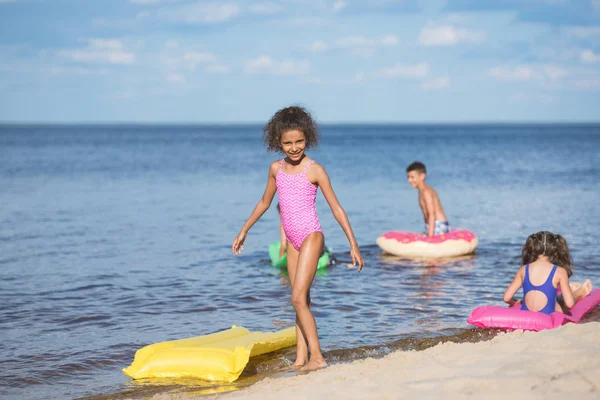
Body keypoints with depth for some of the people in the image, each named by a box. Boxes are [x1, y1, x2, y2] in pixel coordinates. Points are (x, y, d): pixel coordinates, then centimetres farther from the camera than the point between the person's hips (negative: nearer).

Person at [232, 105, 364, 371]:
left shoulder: (314, 170, -10)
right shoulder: (276, 168, 6)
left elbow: (336, 208, -8)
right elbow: (264, 202, 21)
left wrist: (353, 244, -9)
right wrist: (244, 231, 25)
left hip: (311, 237, -6)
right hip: (292, 240, 6)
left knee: (298, 299, -14)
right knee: (302, 301, 8)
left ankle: (317, 357, -12)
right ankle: (301, 359, 9)